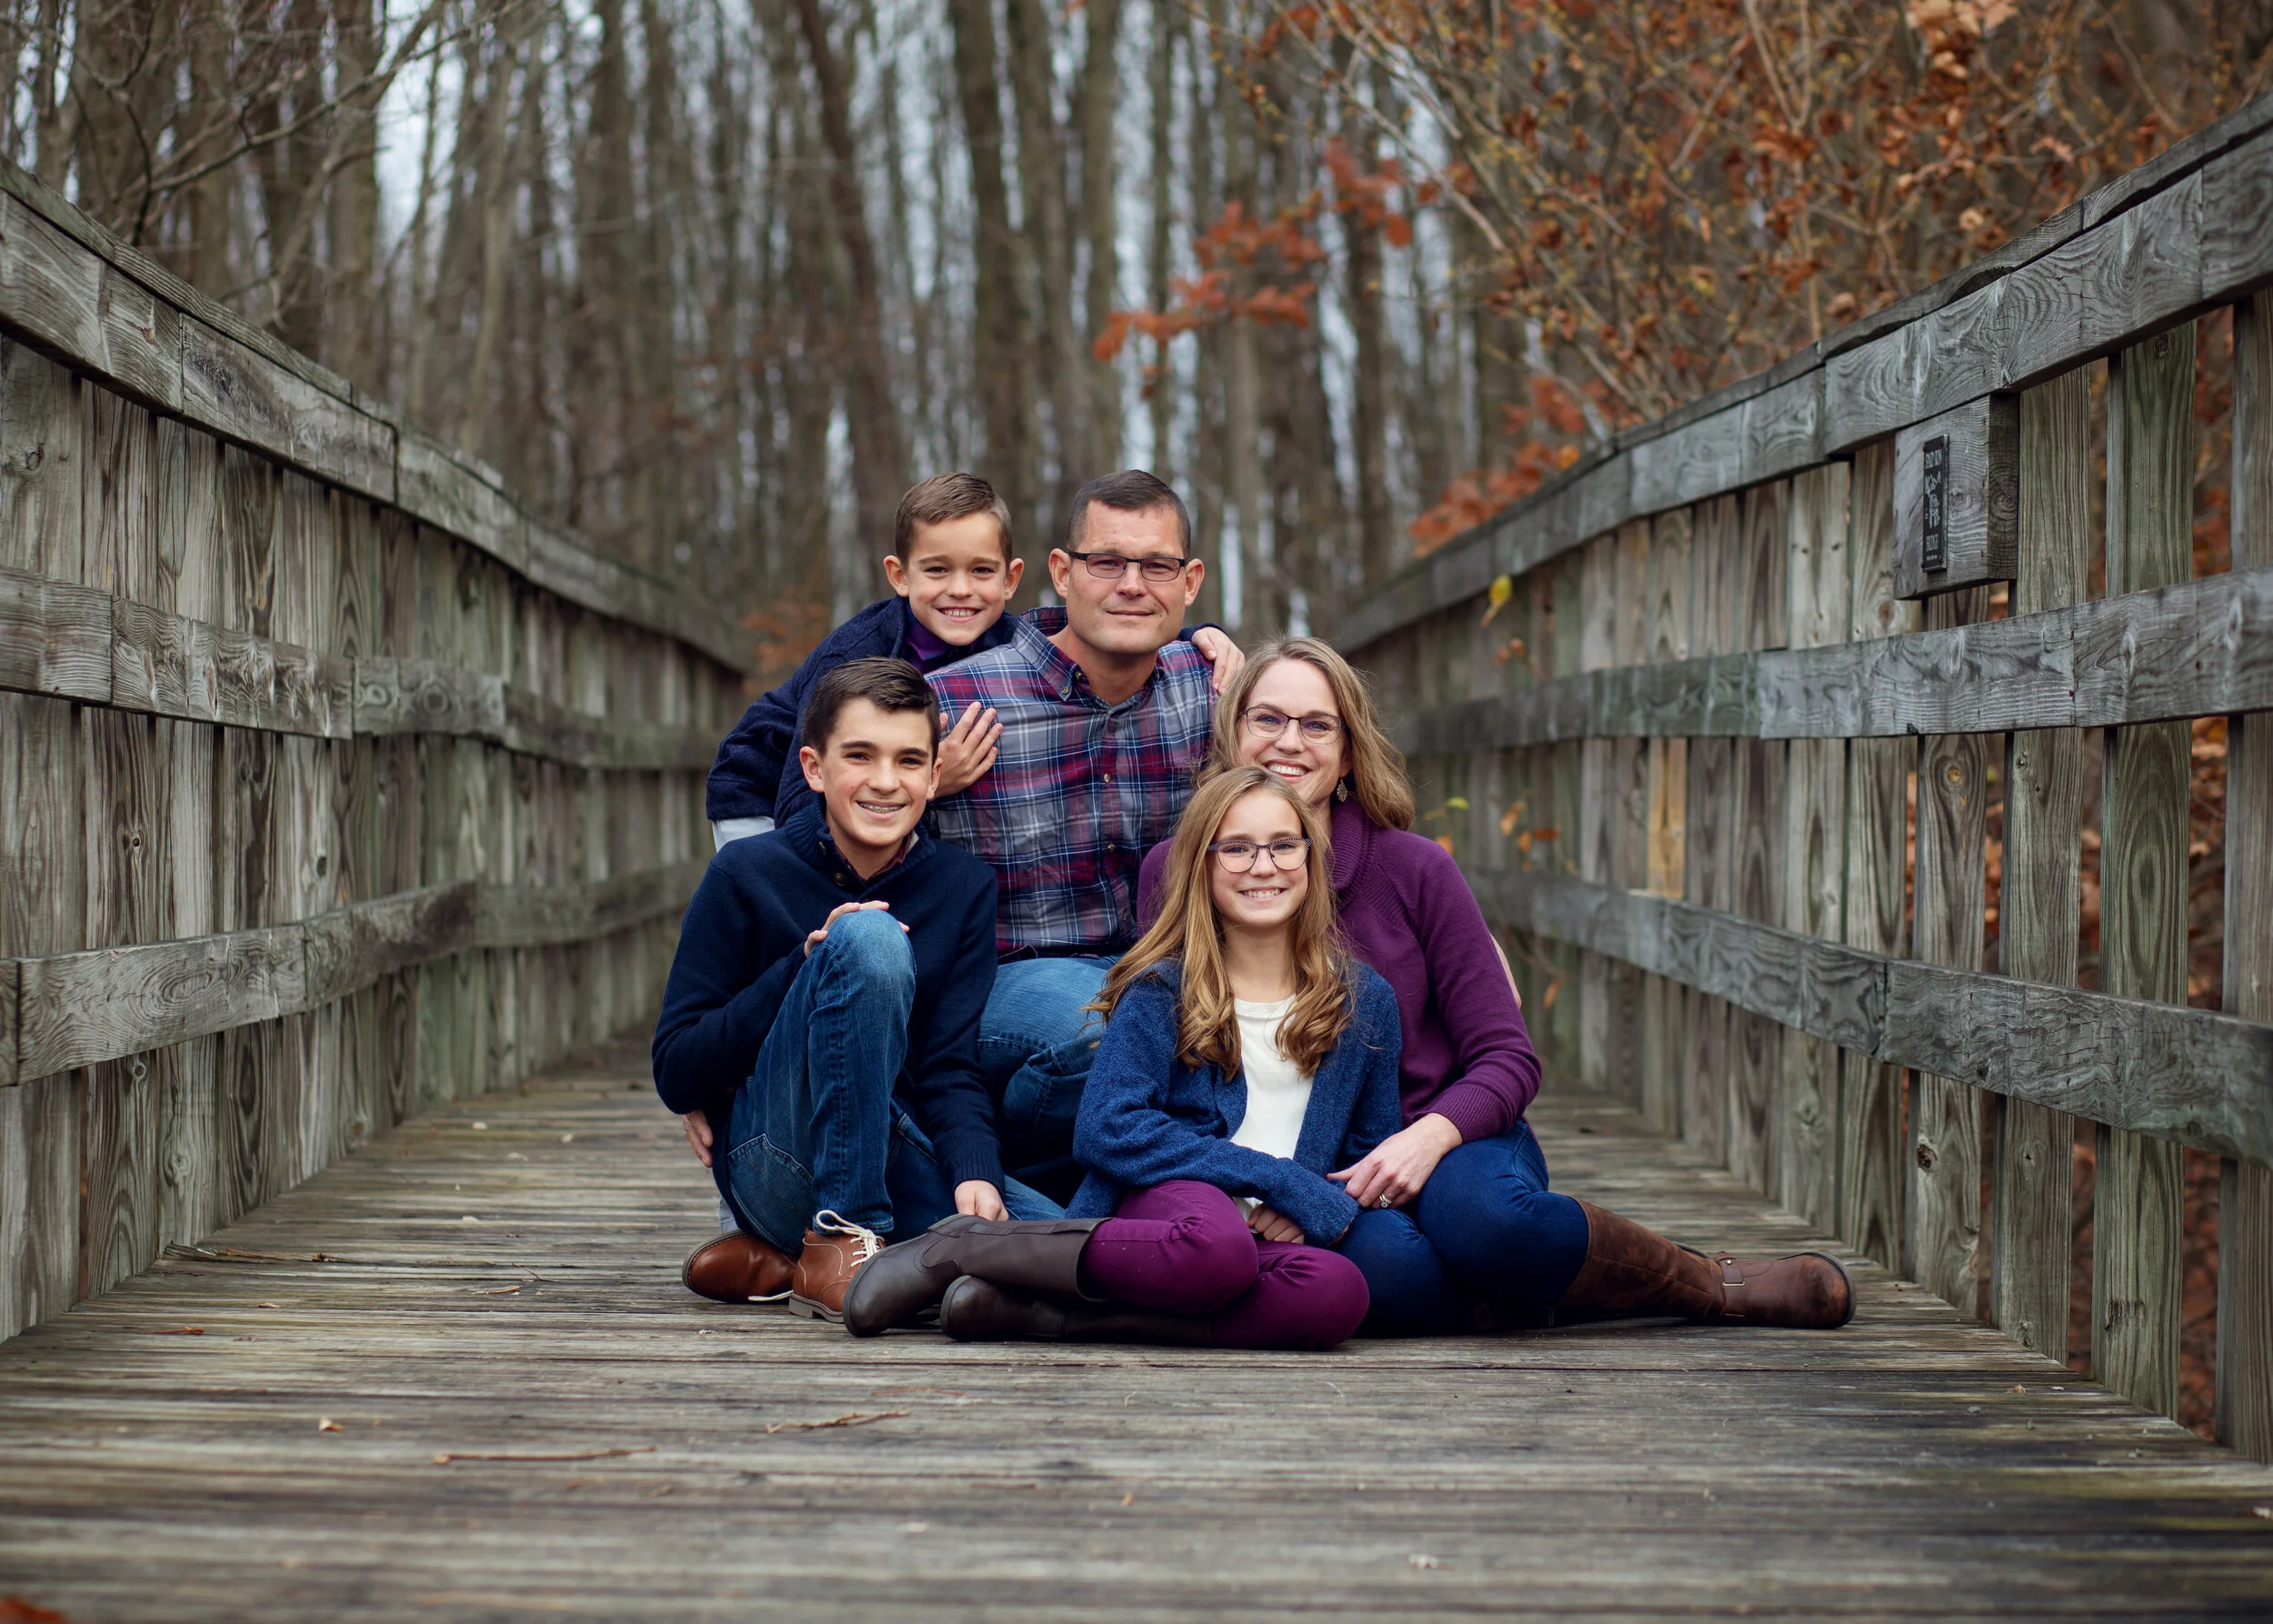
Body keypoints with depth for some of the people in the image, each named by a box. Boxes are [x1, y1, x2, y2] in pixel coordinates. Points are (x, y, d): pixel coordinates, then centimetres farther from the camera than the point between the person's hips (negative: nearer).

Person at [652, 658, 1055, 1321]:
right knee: (869, 936, -25)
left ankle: (775, 1262, -3)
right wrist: (804, 965, -18)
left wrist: (974, 1174, -22)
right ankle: (841, 1236, -23)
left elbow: (953, 1066, 0)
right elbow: (676, 1075, -6)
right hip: (776, 1159, -4)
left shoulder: (963, 887, 6)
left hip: (905, 1162, 4)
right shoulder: (746, 876, -3)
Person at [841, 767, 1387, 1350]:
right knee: (1218, 1250, -43)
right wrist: (1275, 1179, -13)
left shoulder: (1364, 1001, 13)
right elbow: (1106, 1130, -8)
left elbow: (1373, 1155, 18)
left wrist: (1316, 1206, -6)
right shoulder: (1162, 990, 3)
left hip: (1272, 1234, 4)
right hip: (1162, 1201, -3)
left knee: (1340, 1293, -36)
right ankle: (959, 1248, -21)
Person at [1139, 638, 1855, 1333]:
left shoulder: (1414, 869, -5)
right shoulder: (1171, 875, -2)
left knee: (1485, 1220, -37)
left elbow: (1507, 1058, -3)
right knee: (1383, 1266, -39)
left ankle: (1713, 1282, -10)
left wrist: (1426, 1138, -23)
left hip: (1444, 1146, 1)